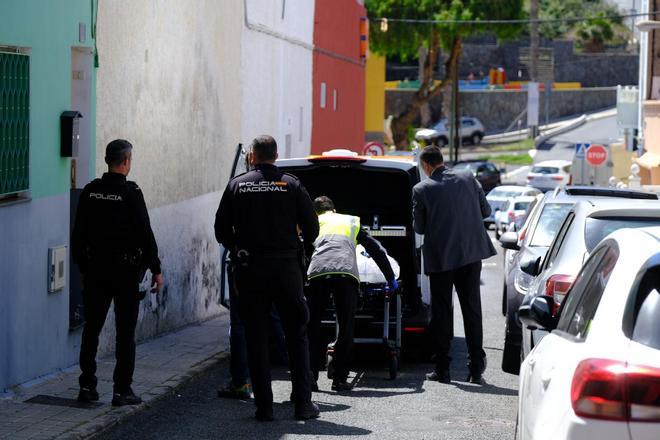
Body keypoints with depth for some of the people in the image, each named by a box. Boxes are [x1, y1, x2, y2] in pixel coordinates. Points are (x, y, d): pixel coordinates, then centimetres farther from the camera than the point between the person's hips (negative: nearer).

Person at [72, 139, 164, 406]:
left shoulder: (90, 191, 2)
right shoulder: (131, 193, -12)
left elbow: (78, 233, 7)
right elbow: (144, 234, -13)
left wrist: (82, 266, 16)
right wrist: (156, 269, -6)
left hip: (95, 270, 4)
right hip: (125, 271, -4)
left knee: (92, 327, 12)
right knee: (125, 331, 2)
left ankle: (87, 386, 12)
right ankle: (122, 391, 2)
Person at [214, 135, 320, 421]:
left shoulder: (237, 186, 2)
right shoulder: (291, 185, 0)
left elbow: (221, 230, 4)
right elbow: (312, 228, -1)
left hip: (249, 269, 1)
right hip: (285, 266, 0)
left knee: (256, 339, 5)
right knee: (297, 336, 9)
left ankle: (264, 406, 2)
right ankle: (303, 403, 5)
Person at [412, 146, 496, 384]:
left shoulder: (422, 190, -8)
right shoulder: (468, 179, 0)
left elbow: (419, 228, -3)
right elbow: (485, 211, 8)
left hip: (440, 257, -2)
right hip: (471, 253, 2)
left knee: (441, 313, 7)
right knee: (472, 310, 9)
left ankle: (442, 369, 6)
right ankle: (476, 369, 8)